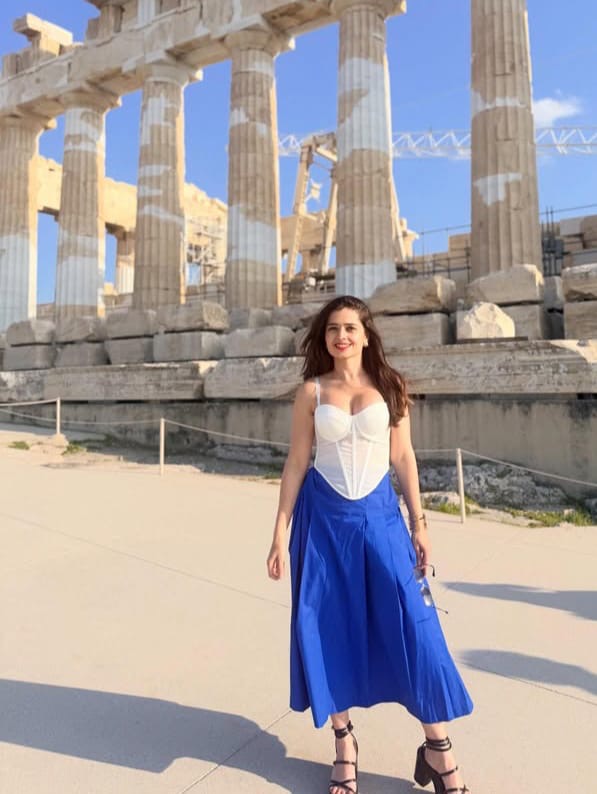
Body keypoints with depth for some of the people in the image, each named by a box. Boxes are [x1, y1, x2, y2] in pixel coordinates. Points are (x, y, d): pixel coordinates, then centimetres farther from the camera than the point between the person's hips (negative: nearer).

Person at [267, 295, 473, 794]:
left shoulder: (389, 386, 3)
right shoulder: (311, 392, 1)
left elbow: (403, 457, 4)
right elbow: (297, 462, 2)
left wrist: (420, 524, 1)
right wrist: (280, 533, -1)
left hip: (379, 514, 0)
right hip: (324, 517, 0)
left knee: (413, 624, -2)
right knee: (329, 628, 6)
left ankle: (438, 749, 17)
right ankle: (345, 743, 26)